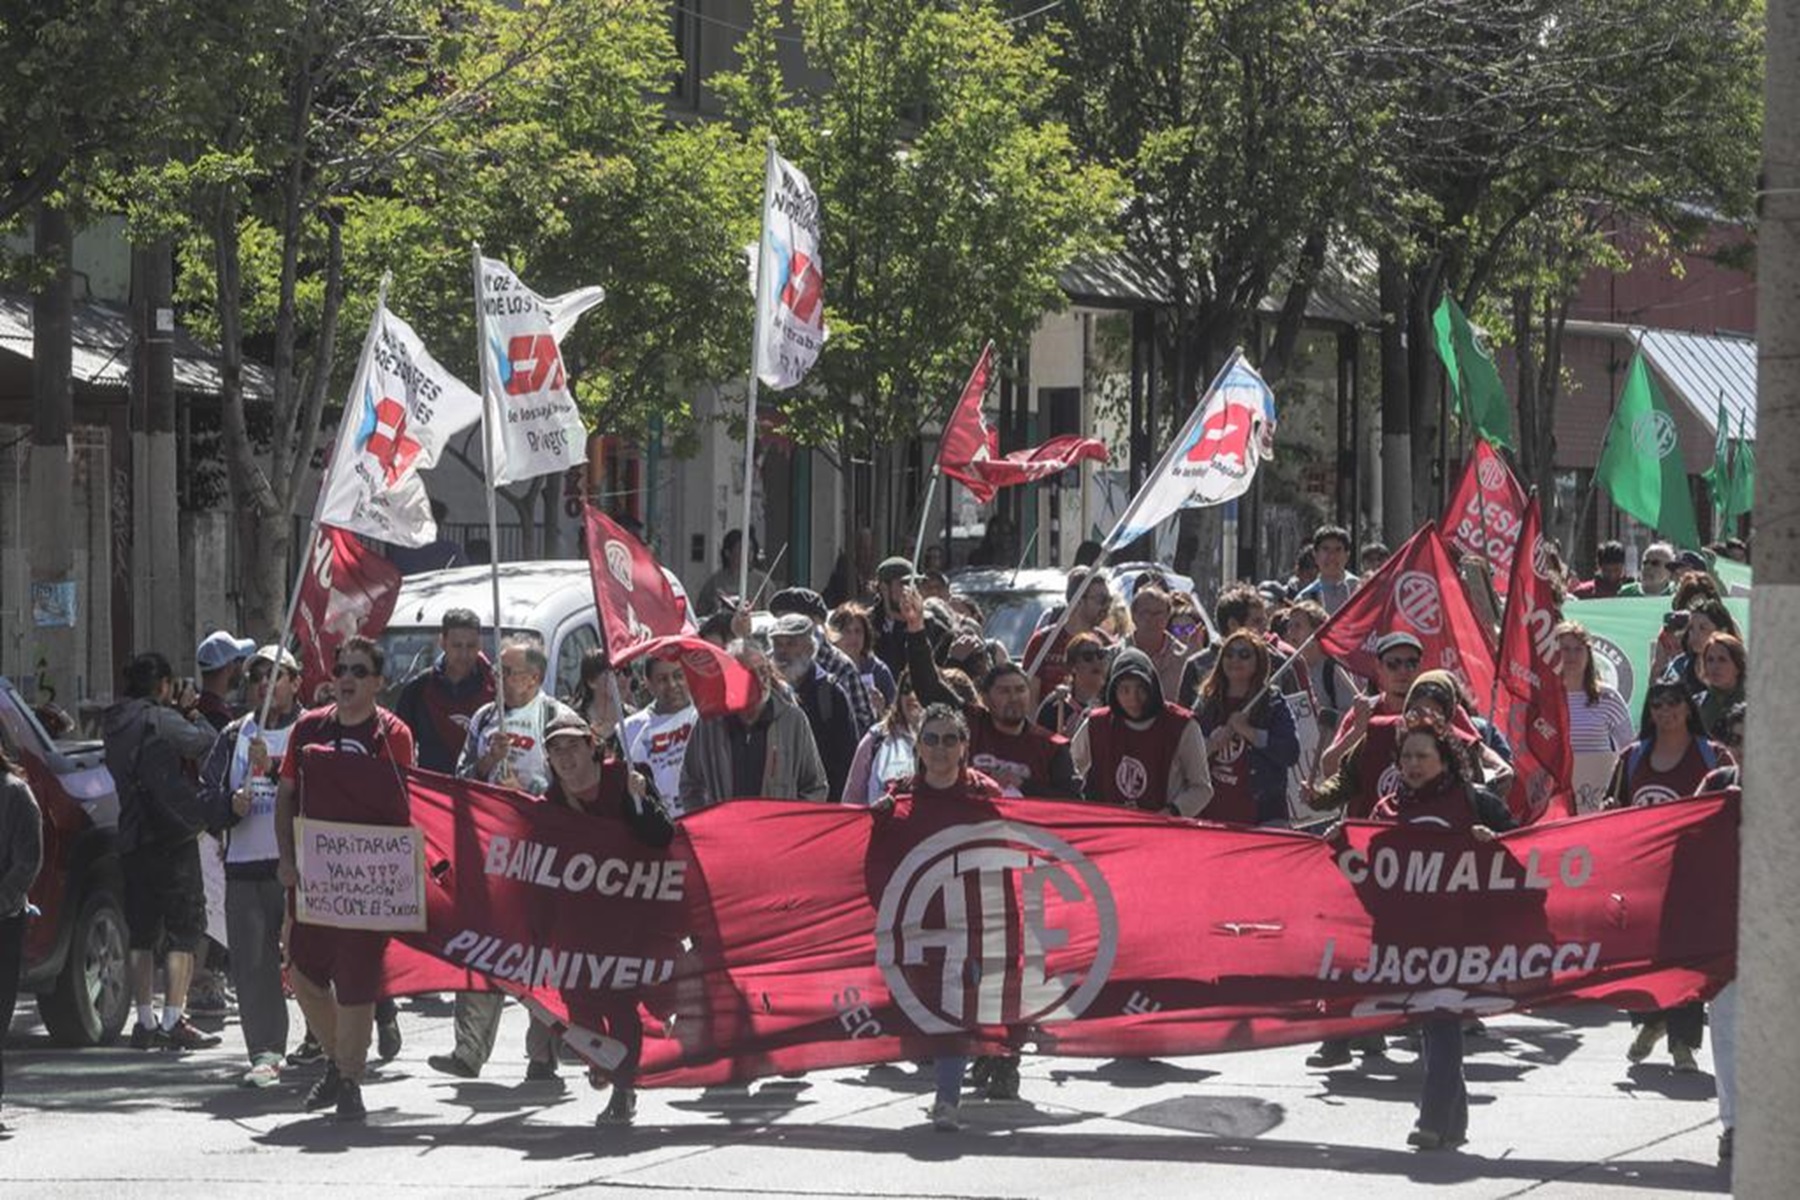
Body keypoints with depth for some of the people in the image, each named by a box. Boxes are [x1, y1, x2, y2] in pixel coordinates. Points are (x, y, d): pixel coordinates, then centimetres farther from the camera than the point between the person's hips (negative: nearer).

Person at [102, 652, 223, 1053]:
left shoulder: (115, 724, 13)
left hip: (131, 841, 7)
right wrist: (190, 714, 7)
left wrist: (181, 712, 15)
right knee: (184, 933, -2)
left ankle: (145, 1022, 11)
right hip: (172, 839, -7)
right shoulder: (160, 720, -11)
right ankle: (173, 1022, -7)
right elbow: (207, 743, -10)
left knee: (142, 936, 11)